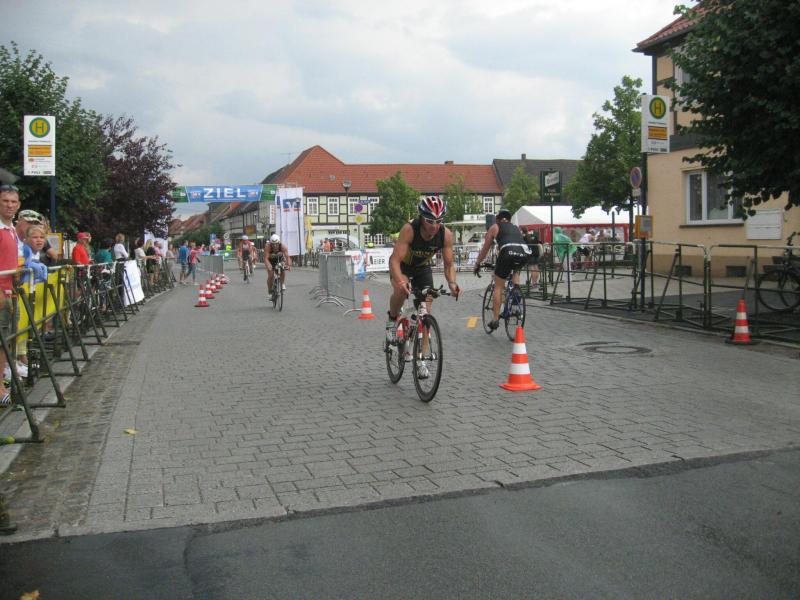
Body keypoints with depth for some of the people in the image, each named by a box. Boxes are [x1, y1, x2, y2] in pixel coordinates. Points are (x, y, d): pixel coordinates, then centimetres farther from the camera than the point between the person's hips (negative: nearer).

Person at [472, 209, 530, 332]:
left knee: (498, 287, 8)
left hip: (508, 251, -4)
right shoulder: (516, 228, 35)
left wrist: (477, 264, 40)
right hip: (524, 253, 4)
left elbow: (485, 249, 28)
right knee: (516, 271, 36)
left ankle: (495, 319, 7)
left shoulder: (495, 227, 25)